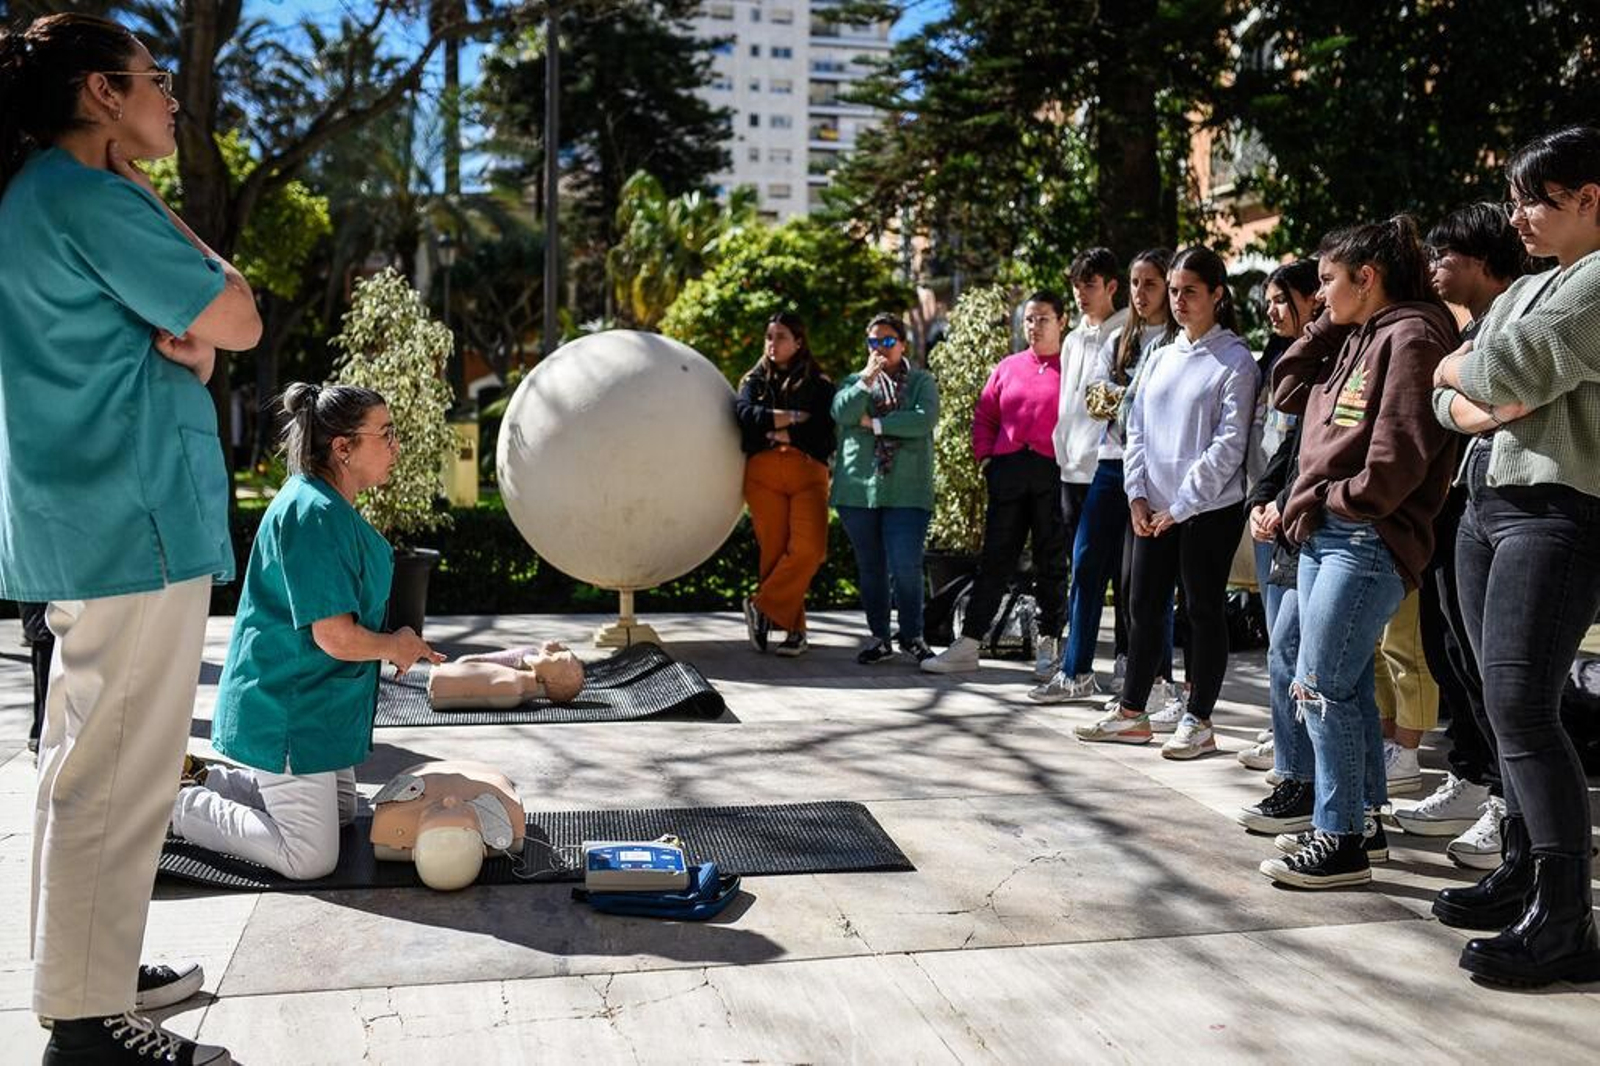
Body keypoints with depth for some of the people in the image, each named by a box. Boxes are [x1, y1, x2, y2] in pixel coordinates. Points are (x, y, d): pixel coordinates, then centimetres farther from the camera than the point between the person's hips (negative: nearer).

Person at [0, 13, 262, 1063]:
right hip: (135, 520, -11)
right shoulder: (92, 198, -13)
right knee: (122, 776, -6)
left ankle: (87, 965, 28)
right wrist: (155, 203, -1)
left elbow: (194, 324, 18)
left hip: (86, 520, 11)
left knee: (89, 761, 17)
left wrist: (184, 333, -6)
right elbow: (240, 322, -11)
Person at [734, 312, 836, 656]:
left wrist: (783, 434, -5)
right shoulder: (755, 381, 19)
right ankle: (793, 628, 3)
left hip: (808, 473, -1)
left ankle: (763, 607, -8)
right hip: (763, 473, 1)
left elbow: (825, 432, 1)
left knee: (809, 548, -20)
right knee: (775, 551, -4)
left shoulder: (818, 384, 14)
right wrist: (794, 417, -5)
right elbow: (746, 415, -3)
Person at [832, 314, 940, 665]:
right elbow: (842, 413, -5)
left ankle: (912, 635, 9)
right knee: (870, 568, 8)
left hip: (907, 491, -3)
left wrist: (874, 423, -9)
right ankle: (879, 638, 20)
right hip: (858, 488, 3)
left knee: (905, 566, -9)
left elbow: (925, 419, -11)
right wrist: (867, 380, -12)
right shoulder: (855, 381, 15)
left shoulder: (921, 381, 8)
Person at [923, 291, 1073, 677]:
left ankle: (1049, 645, 17)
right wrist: (985, 457, 7)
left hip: (1054, 474, -3)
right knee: (994, 559, 4)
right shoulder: (1007, 367, 15)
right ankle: (968, 645, 6)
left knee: (1051, 561, 6)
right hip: (1008, 471, 3)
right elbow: (984, 416, 18)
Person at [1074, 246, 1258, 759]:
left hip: (1210, 509, -6)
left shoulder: (1234, 360, -7)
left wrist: (1181, 505, -15)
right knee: (1144, 607, 10)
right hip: (1153, 509, 6)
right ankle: (1131, 712, 20)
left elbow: (1229, 444, -13)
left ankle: (1198, 721, 11)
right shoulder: (1160, 357, 13)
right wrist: (1138, 494, 1)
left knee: (1204, 610, 3)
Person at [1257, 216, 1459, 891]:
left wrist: (1343, 499, -10)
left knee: (1322, 688, -9)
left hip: (1367, 540, -10)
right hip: (1324, 536, 10)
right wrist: (1329, 324, 14)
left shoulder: (1410, 336, -11)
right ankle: (1366, 820, 24)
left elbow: (1401, 449, -20)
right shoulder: (1354, 340, 18)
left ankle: (1340, 841, -1)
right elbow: (1289, 392, 21)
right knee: (1347, 686, 14)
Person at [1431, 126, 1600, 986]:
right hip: (1487, 503, 9)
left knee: (1521, 704, -15)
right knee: (1504, 705, 10)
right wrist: (1484, 407, -7)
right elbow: (1449, 403, 16)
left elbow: (1509, 370, -18)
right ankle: (1522, 874, 19)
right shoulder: (1523, 291, 20)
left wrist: (1453, 367, 3)